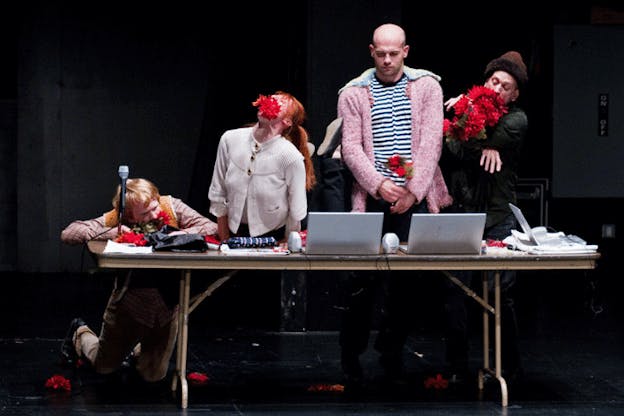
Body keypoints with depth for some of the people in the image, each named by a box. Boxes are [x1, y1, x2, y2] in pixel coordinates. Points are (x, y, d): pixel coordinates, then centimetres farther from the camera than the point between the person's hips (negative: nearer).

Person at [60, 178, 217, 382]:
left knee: (154, 375, 11)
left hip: (167, 303, 2)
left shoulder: (171, 207, -11)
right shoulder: (115, 220, -15)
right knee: (105, 367, 17)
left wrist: (181, 235, -31)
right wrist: (112, 233, -29)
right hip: (129, 302, -2)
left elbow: (211, 228, -14)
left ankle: (136, 349, 45)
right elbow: (68, 234, -21)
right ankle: (80, 334, 49)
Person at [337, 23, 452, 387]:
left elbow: (431, 142, -2)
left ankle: (392, 353, 16)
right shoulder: (354, 93, 6)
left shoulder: (427, 86, 6)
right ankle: (351, 356, 10)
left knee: (405, 278, 4)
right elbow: (351, 147, -1)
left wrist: (412, 191, -11)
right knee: (361, 279, -1)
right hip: (371, 199, 0)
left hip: (414, 199, 0)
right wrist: (379, 183, -15)